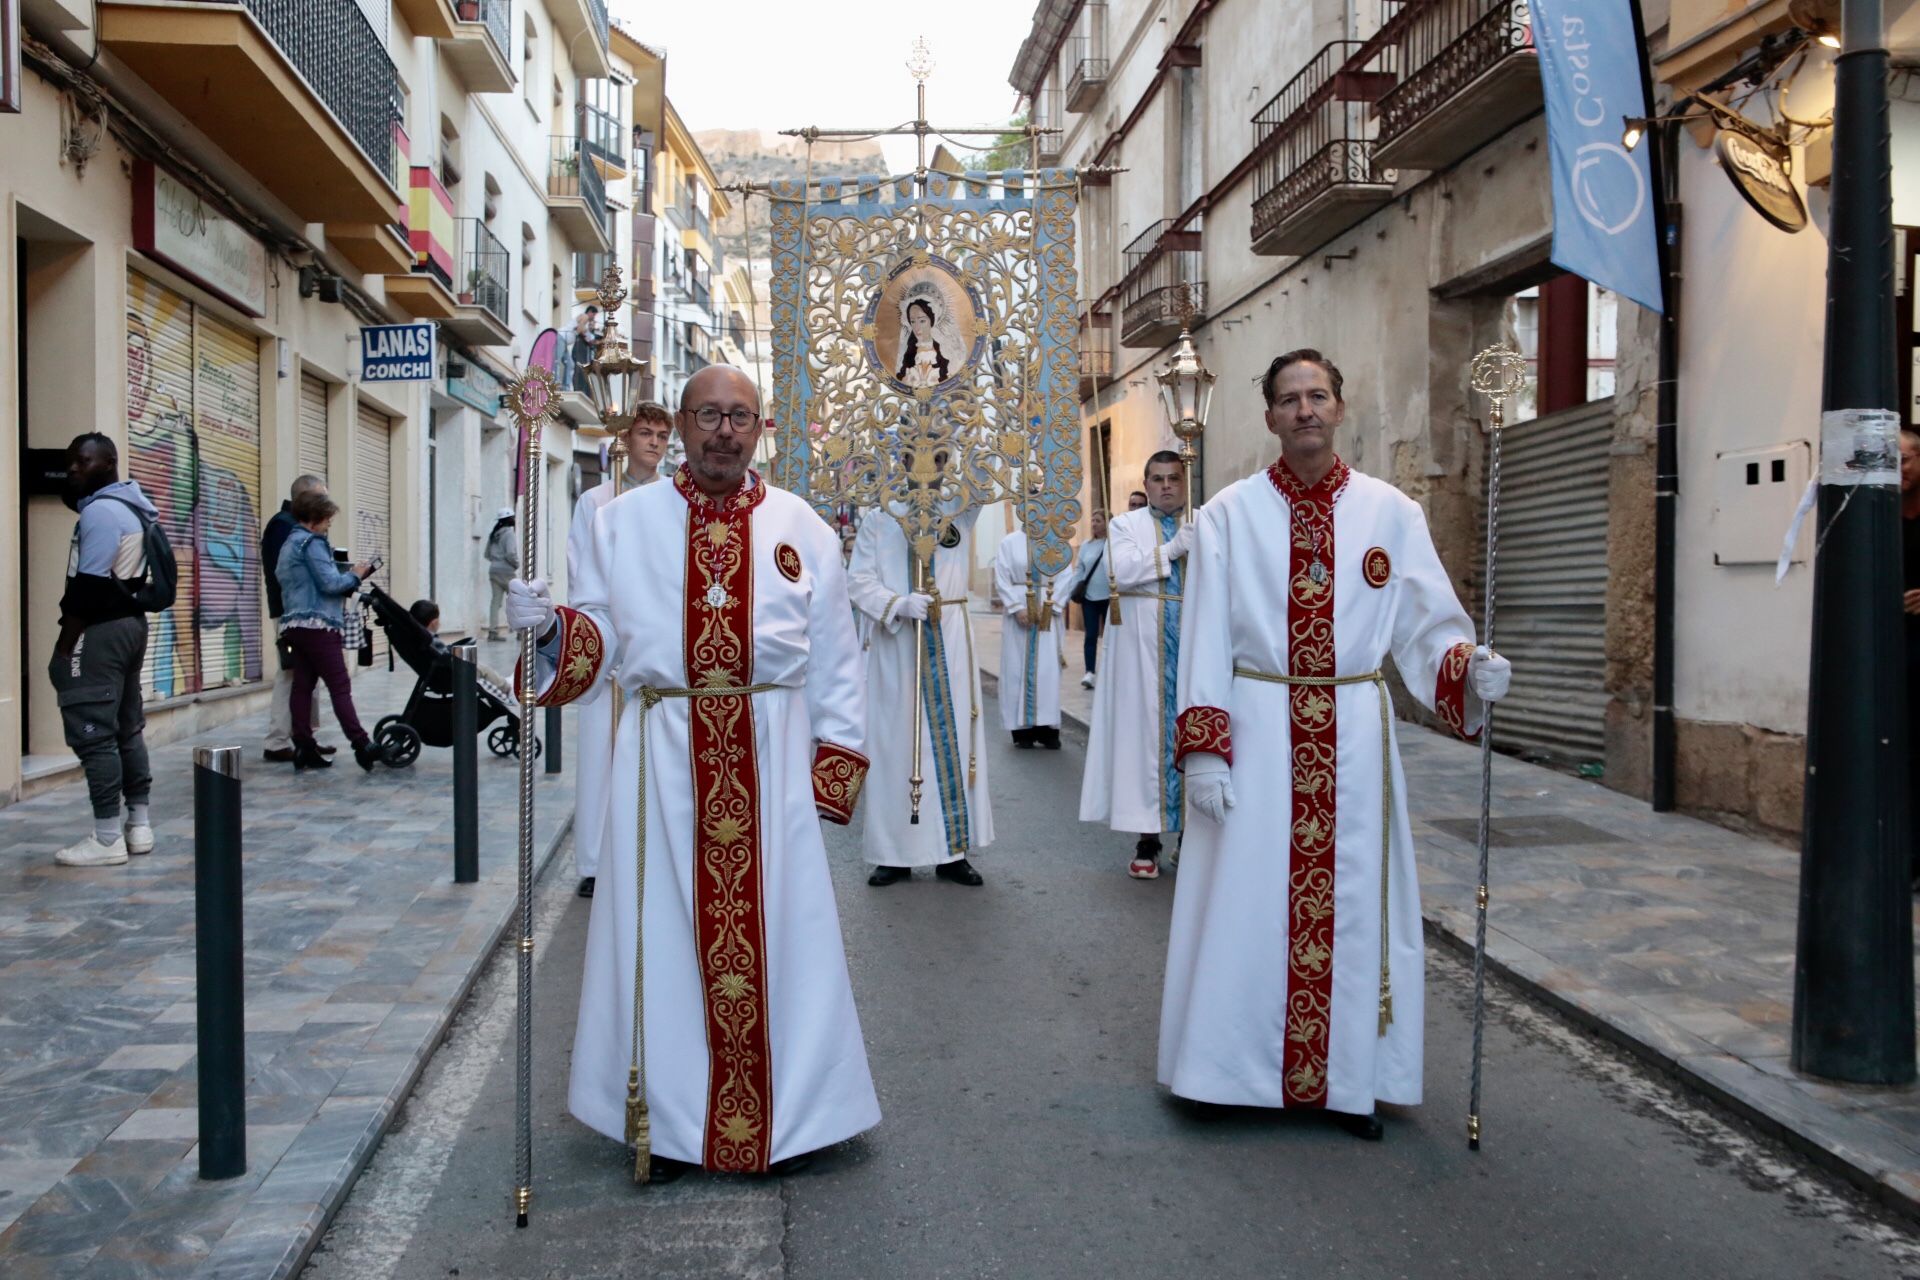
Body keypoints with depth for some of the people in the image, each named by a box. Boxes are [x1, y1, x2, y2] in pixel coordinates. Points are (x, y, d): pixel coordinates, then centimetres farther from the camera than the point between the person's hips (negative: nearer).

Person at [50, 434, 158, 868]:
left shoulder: (100, 511, -15)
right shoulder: (128, 507, 17)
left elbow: (88, 587, -19)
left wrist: (63, 648, -16)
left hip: (100, 629, -10)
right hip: (130, 622, 10)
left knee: (94, 733, -7)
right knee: (127, 729, 13)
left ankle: (107, 838, -5)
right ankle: (139, 824, 17)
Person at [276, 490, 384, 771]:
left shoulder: (289, 545, 21)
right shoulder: (311, 542, -9)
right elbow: (330, 583, -16)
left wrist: (348, 579, 12)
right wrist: (355, 576, 1)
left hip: (295, 624, 9)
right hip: (318, 625, -9)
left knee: (303, 685, 4)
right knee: (340, 686, -12)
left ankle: (304, 748, 2)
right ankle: (362, 746, -15)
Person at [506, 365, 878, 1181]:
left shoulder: (802, 528, 6)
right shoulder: (624, 522, 7)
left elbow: (833, 658, 6)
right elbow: (599, 641, 5)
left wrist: (837, 764, 1)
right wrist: (547, 624, -16)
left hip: (771, 756, 0)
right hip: (663, 754, 0)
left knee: (775, 925, 6)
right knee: (665, 928, 4)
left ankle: (788, 1114, 21)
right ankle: (669, 1120, 19)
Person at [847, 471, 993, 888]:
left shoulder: (962, 511, 6)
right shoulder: (878, 521, 1)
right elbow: (859, 580, -4)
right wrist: (900, 605, -18)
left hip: (950, 642, 2)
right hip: (896, 644, -2)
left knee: (953, 739, 3)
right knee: (897, 742, 2)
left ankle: (953, 850, 11)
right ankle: (895, 852, 10)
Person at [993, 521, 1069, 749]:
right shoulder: (1009, 542, 2)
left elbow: (1064, 578, 0)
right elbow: (1002, 578, -3)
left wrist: (1048, 607, -10)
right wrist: (1017, 608, -12)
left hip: (1048, 613, 1)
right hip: (1018, 611, -1)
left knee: (1047, 669, -2)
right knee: (1018, 668, -1)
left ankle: (1047, 728, 0)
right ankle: (1022, 728, 3)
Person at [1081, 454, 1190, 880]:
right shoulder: (1126, 525, 7)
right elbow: (1123, 573, -10)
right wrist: (1173, 549, -15)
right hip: (1142, 650, -1)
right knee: (1145, 733, 2)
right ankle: (1147, 840, 8)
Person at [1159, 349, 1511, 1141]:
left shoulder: (1392, 514, 4)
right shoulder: (1229, 514, 0)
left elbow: (1426, 623, 3)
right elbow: (1205, 638, -3)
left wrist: (1470, 666, -18)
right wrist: (1203, 748, -10)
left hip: (1354, 735, 2)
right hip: (1254, 731, -1)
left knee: (1354, 904, 7)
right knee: (1248, 904, 3)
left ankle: (1350, 1077, 20)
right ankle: (1236, 1068, 19)